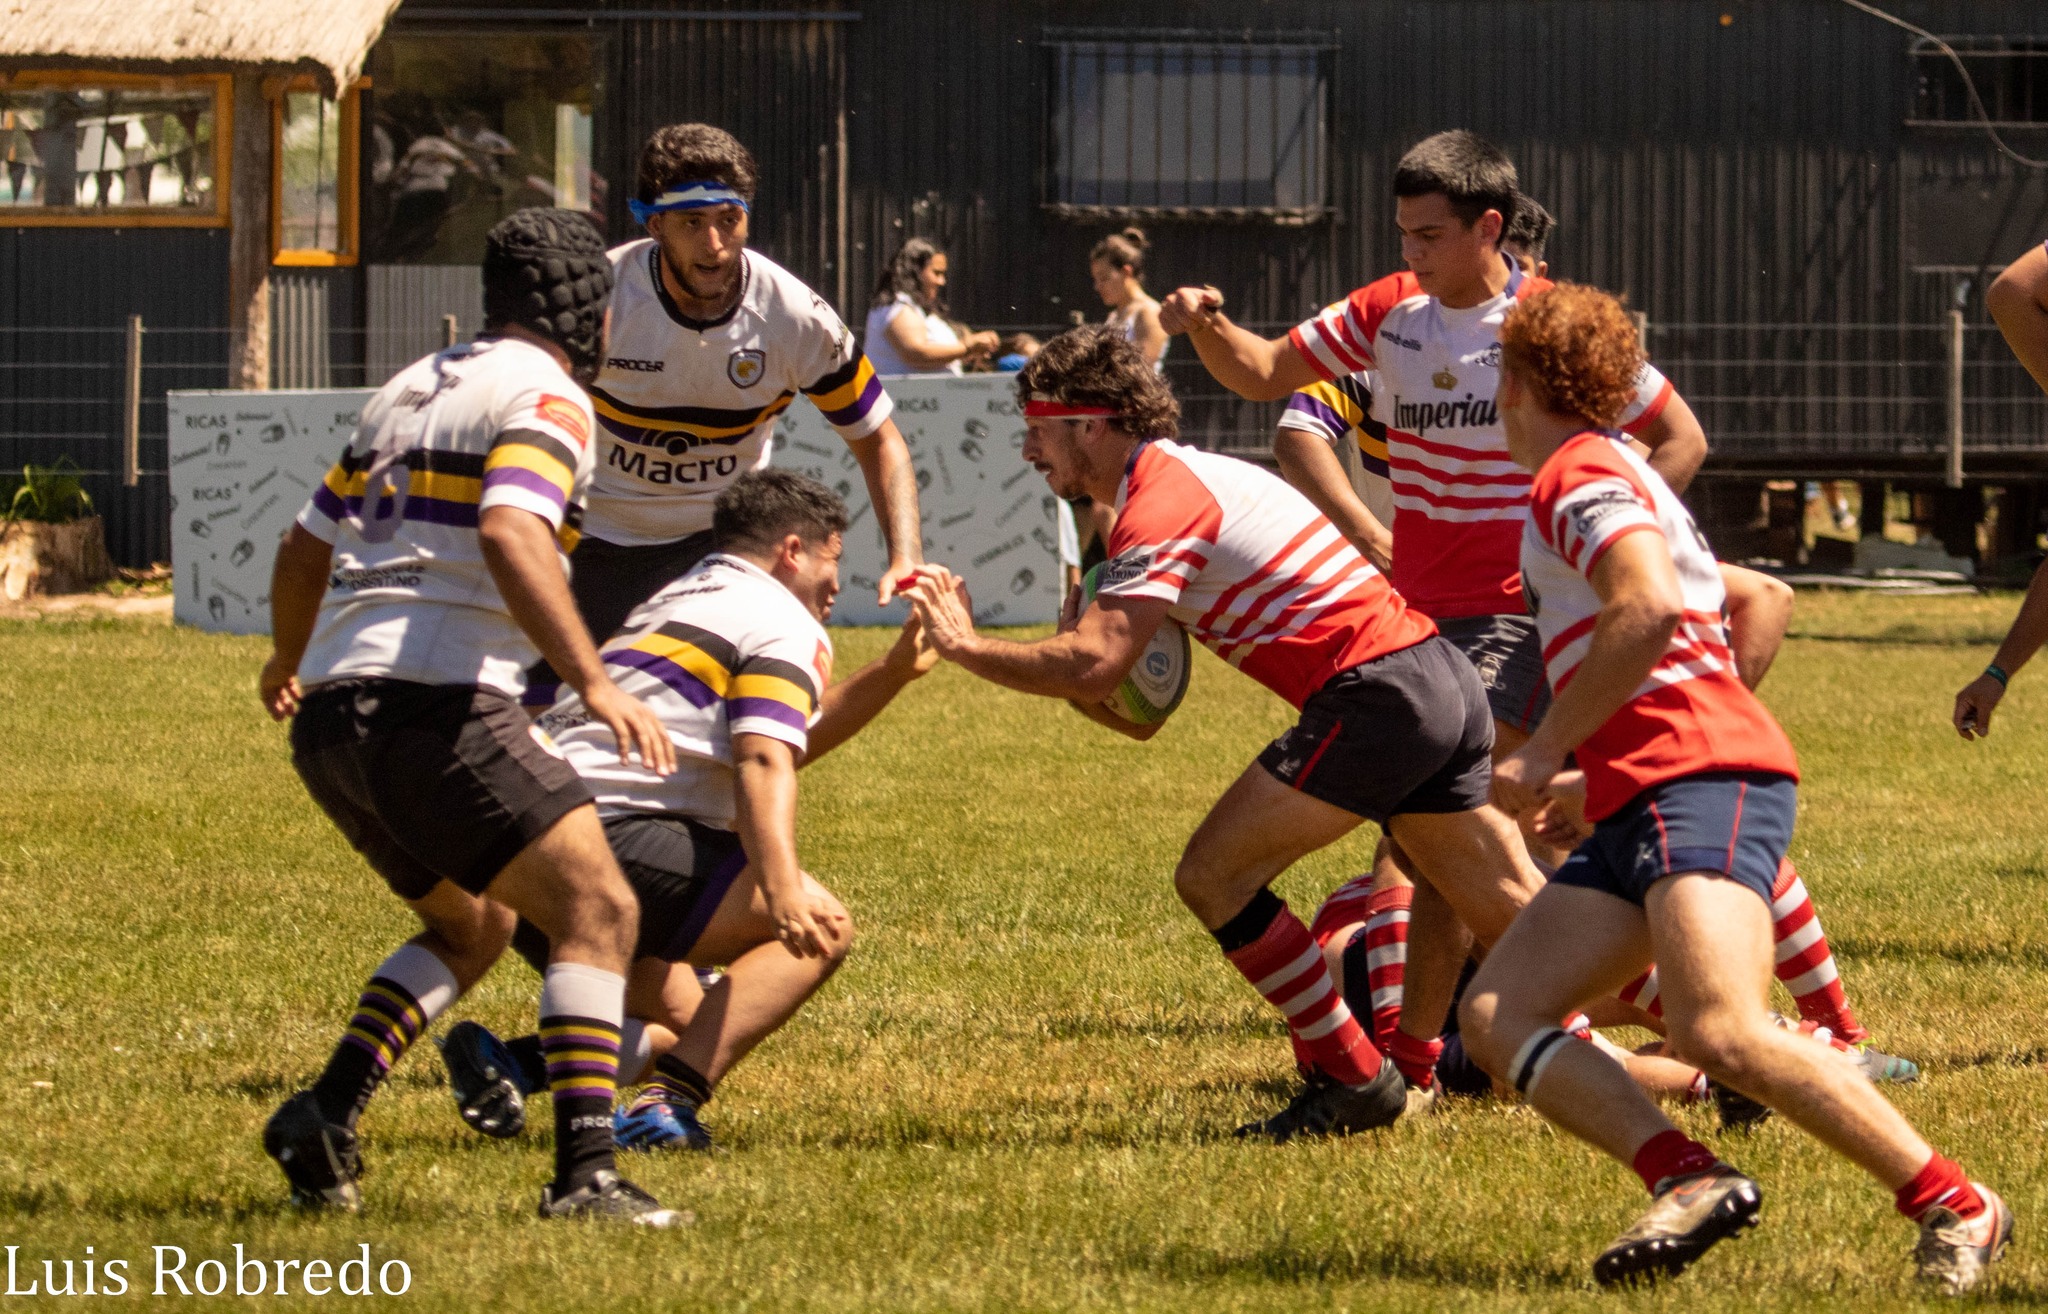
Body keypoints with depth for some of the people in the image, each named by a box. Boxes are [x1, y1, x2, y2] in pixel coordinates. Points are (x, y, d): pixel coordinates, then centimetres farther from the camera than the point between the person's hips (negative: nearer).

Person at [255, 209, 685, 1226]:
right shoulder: (543, 396, -4)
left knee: (473, 925, 24)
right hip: (435, 705, -9)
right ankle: (584, 1172, -25)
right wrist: (596, 686, -30)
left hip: (331, 715, 9)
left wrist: (287, 662, 48)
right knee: (597, 910, -10)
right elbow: (509, 536, -23)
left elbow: (304, 548, 30)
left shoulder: (413, 388, 22)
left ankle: (325, 1118, 8)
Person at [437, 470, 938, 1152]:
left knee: (683, 1030, 20)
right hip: (615, 831, -9)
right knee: (821, 928, -7)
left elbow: (775, 738, 39)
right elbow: (763, 763, -16)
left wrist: (895, 671, 34)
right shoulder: (785, 626, 2)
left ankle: (513, 1062, -6)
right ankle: (666, 1104, -25)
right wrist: (781, 889, -28)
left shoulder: (676, 603, 31)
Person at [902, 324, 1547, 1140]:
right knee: (1511, 918, 15)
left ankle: (1356, 1079, 0)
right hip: (1442, 682, 10)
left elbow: (1092, 665, -22)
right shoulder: (1187, 477, 22)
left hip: (1375, 696, -10)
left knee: (1214, 878, -5)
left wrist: (964, 645, -10)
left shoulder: (1161, 500, -9)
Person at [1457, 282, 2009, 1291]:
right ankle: (1687, 1179, -22)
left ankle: (1954, 1206, -20)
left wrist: (1547, 752, -12)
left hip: (1700, 779, -11)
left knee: (1722, 1034, -28)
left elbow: (1651, 609, -19)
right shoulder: (1613, 478, 30)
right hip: (1636, 807, 11)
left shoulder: (1578, 474, -1)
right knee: (1494, 1019, -4)